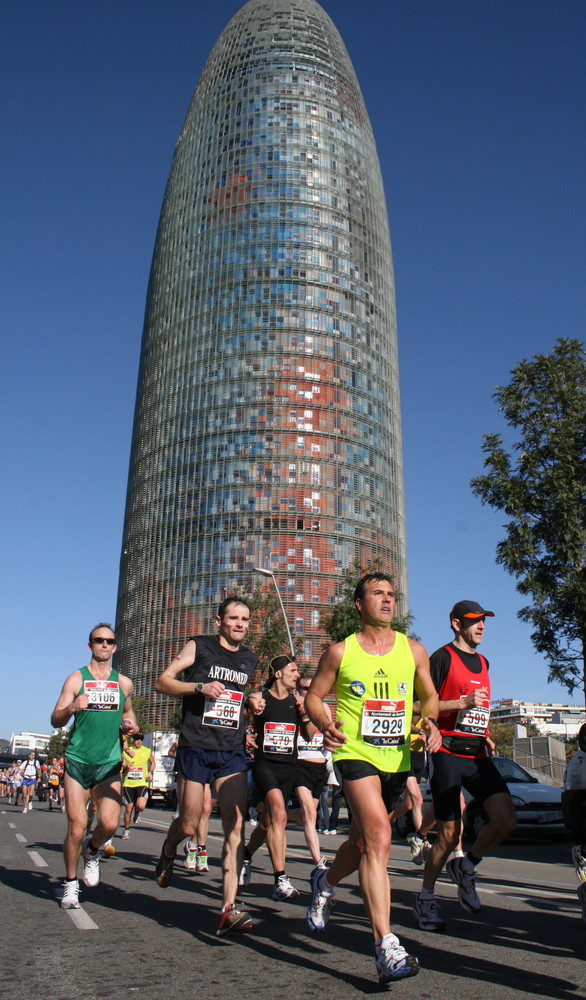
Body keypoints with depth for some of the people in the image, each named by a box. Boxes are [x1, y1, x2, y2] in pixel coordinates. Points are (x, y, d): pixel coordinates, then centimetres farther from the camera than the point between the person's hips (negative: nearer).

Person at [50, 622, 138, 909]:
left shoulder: (123, 683, 10)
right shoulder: (76, 678, 2)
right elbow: (56, 721, 0)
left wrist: (130, 726, 4)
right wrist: (72, 708, -22)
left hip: (109, 763, 2)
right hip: (77, 760, -1)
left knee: (109, 823, -13)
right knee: (76, 828, -2)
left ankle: (92, 850, 21)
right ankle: (70, 884, 22)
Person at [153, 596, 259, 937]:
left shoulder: (250, 660, 14)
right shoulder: (200, 646, 0)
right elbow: (162, 681, -5)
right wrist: (200, 687, -19)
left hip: (233, 753, 3)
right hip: (196, 750, -3)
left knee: (236, 827, -10)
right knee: (189, 826, 5)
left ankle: (229, 909, -8)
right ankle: (168, 853, 40)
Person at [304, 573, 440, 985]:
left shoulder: (414, 650, 6)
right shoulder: (340, 652, 0)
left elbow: (429, 696, 16)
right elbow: (314, 696, 7)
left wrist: (430, 722, -5)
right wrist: (325, 724, -14)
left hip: (398, 760, 4)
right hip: (356, 754, -4)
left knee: (363, 842, 19)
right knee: (378, 838, -22)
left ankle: (326, 882, 50)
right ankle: (386, 946, -19)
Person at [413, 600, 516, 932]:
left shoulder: (483, 661, 18)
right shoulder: (443, 657, -4)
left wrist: (486, 736, 14)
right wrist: (462, 702, -17)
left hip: (478, 755, 6)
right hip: (448, 753, -6)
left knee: (507, 820, -10)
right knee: (449, 834, -4)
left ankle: (466, 867, 16)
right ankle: (426, 899, 18)